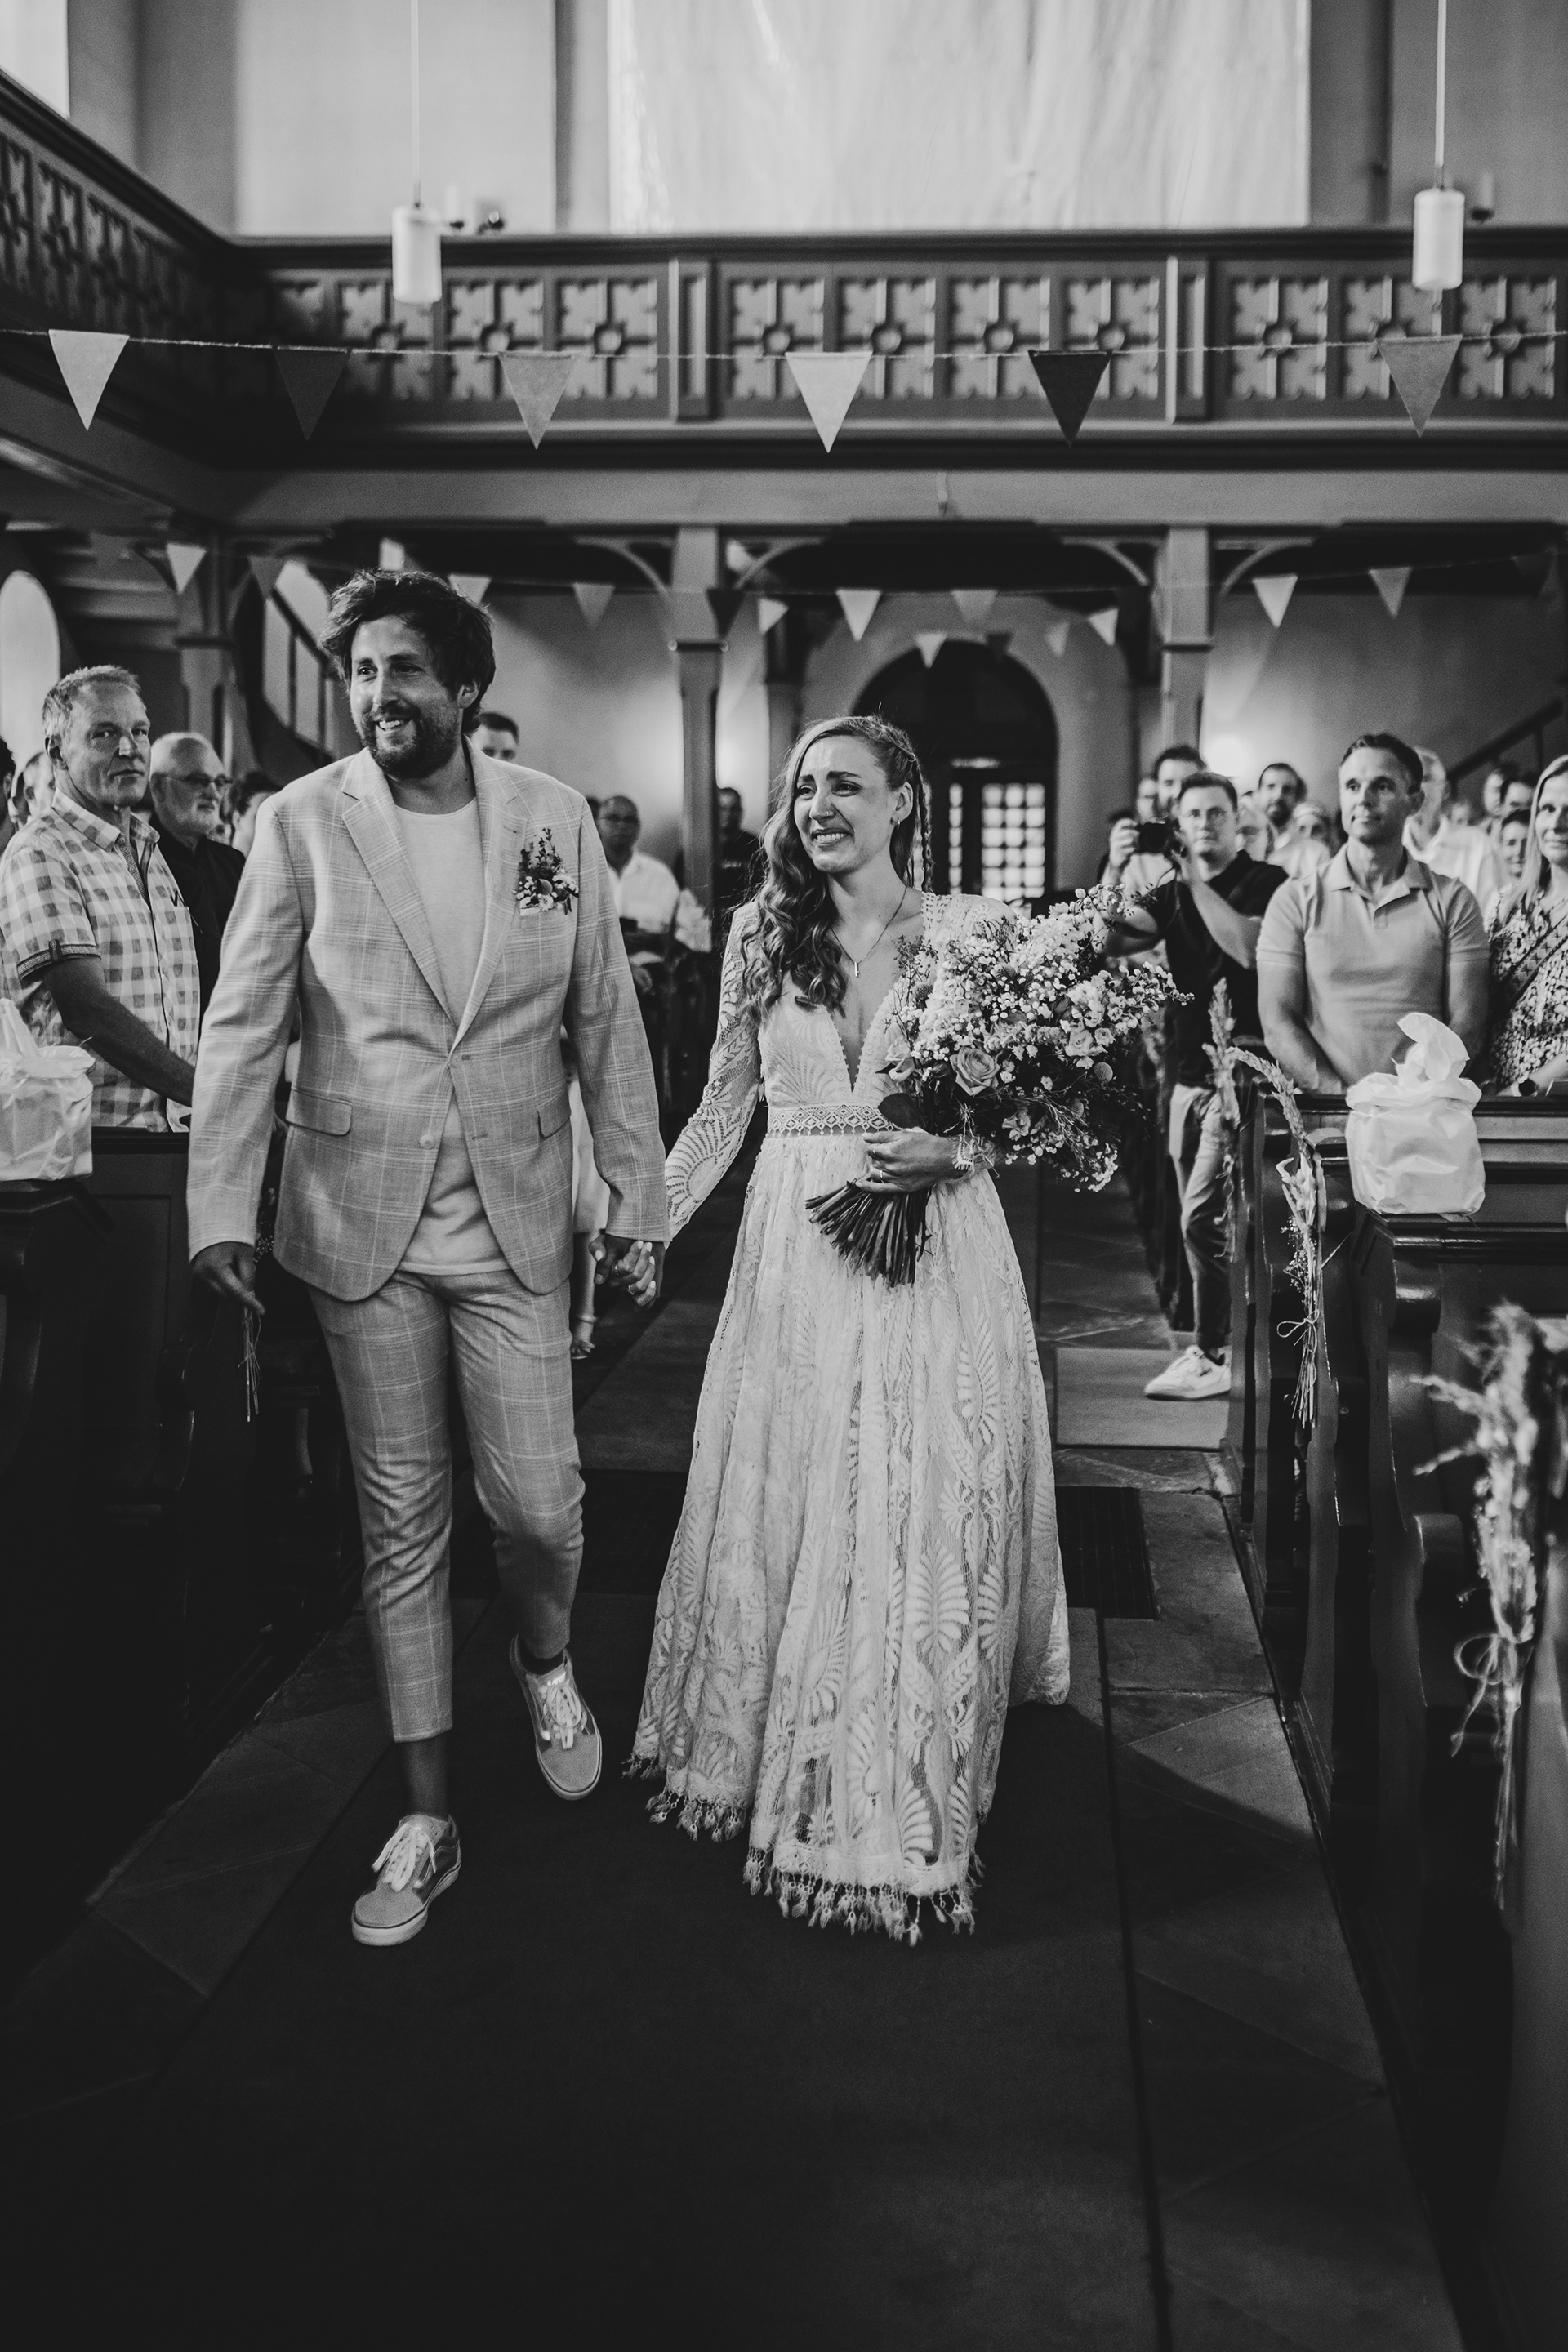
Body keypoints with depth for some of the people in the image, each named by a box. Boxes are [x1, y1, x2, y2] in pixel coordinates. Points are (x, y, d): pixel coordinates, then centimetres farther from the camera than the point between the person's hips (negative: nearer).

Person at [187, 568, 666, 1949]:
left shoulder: (552, 818, 1)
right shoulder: (302, 822, -3)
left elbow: (606, 1017, 4)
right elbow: (243, 1025, -4)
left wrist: (637, 1195, 2)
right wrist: (222, 1205, -13)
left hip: (515, 1214, 1)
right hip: (362, 1216, 0)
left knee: (541, 1506, -1)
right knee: (401, 1524, 7)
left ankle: (545, 1658, 36)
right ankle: (428, 1819, 22)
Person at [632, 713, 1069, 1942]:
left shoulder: (974, 931, -1)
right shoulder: (760, 934, 6)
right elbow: (722, 1108, 9)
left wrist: (950, 1148, -16)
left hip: (935, 1250, -2)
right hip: (795, 1251, 2)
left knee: (921, 1516, 2)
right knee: (784, 1505, 9)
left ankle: (904, 1796, 20)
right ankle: (783, 1758, 30)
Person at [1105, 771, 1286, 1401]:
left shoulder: (1265, 883, -4)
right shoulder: (1175, 893, 14)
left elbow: (1247, 949, -21)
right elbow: (1123, 926, -3)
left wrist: (1195, 882, -17)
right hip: (1191, 1072, 7)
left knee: (1204, 1218, -11)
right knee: (1202, 1219, 12)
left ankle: (1211, 1355, -2)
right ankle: (1218, 1339, 23)